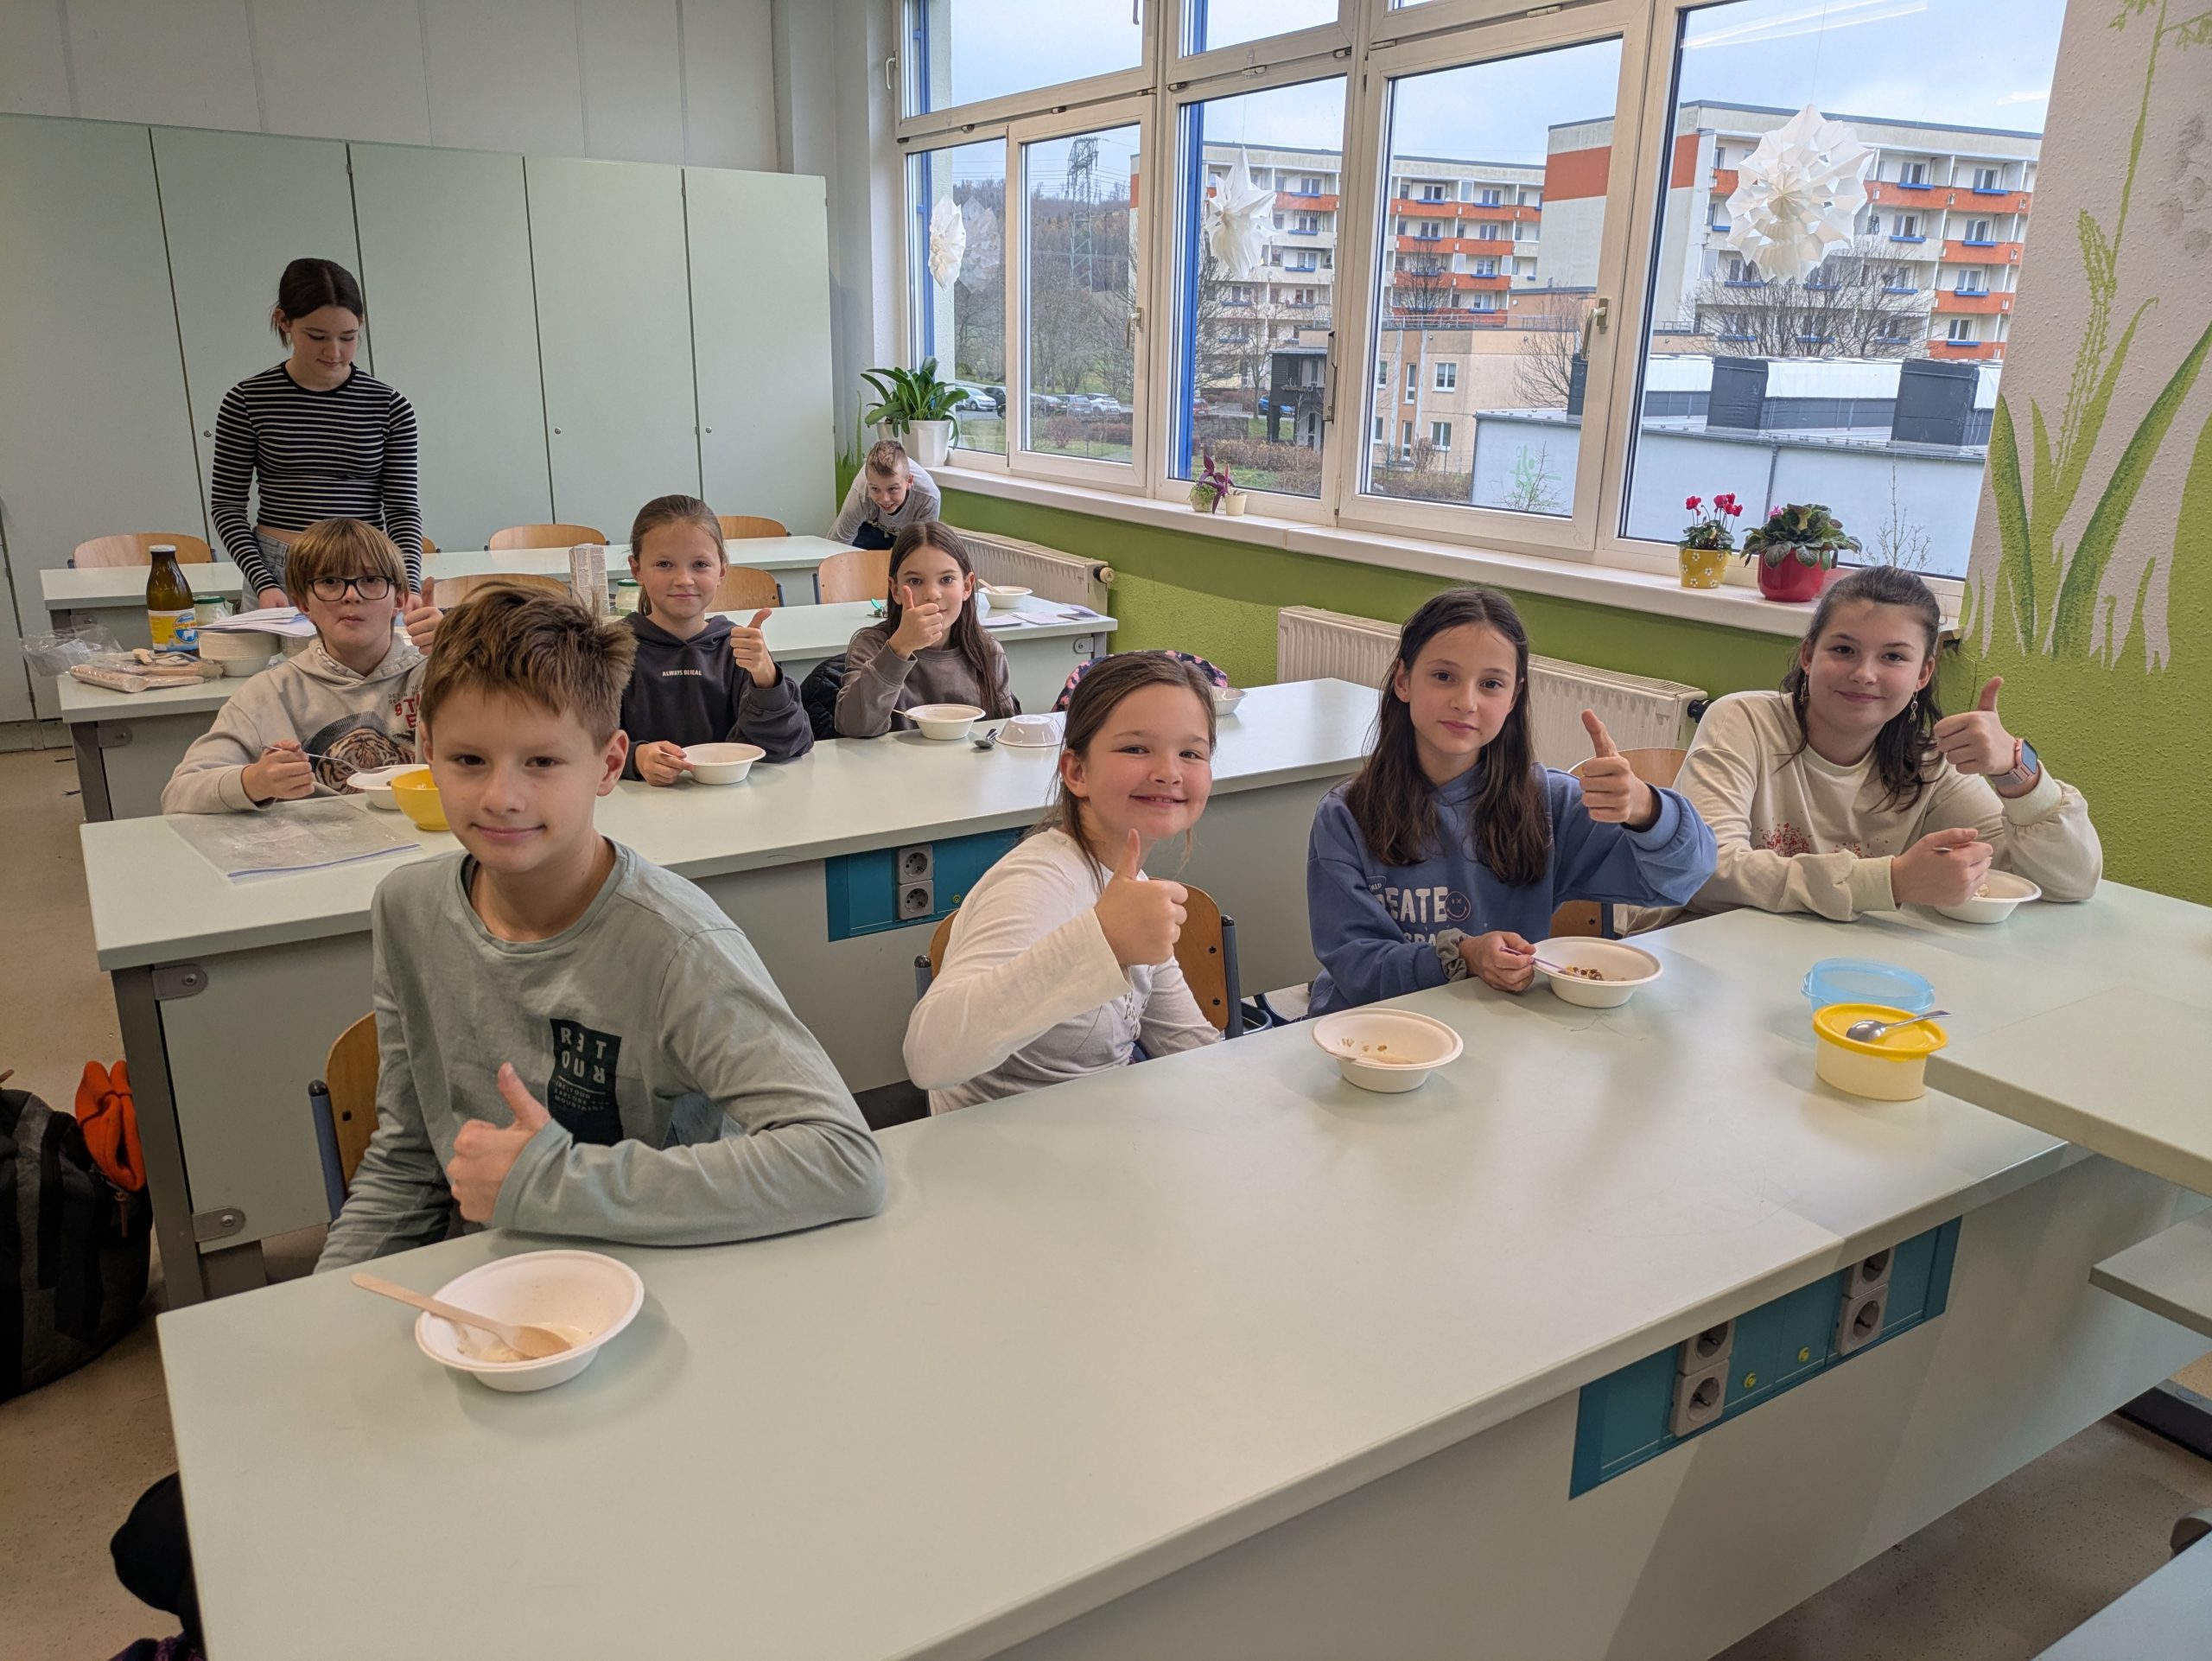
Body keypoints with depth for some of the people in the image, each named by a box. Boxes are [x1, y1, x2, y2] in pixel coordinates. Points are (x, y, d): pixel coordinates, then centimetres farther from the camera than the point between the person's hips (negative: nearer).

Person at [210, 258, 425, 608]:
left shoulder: (389, 407, 2)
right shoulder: (247, 402, 1)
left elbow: (402, 508, 1)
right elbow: (227, 503, 4)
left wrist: (408, 586, -14)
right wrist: (262, 583, -9)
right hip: (278, 577, 0)